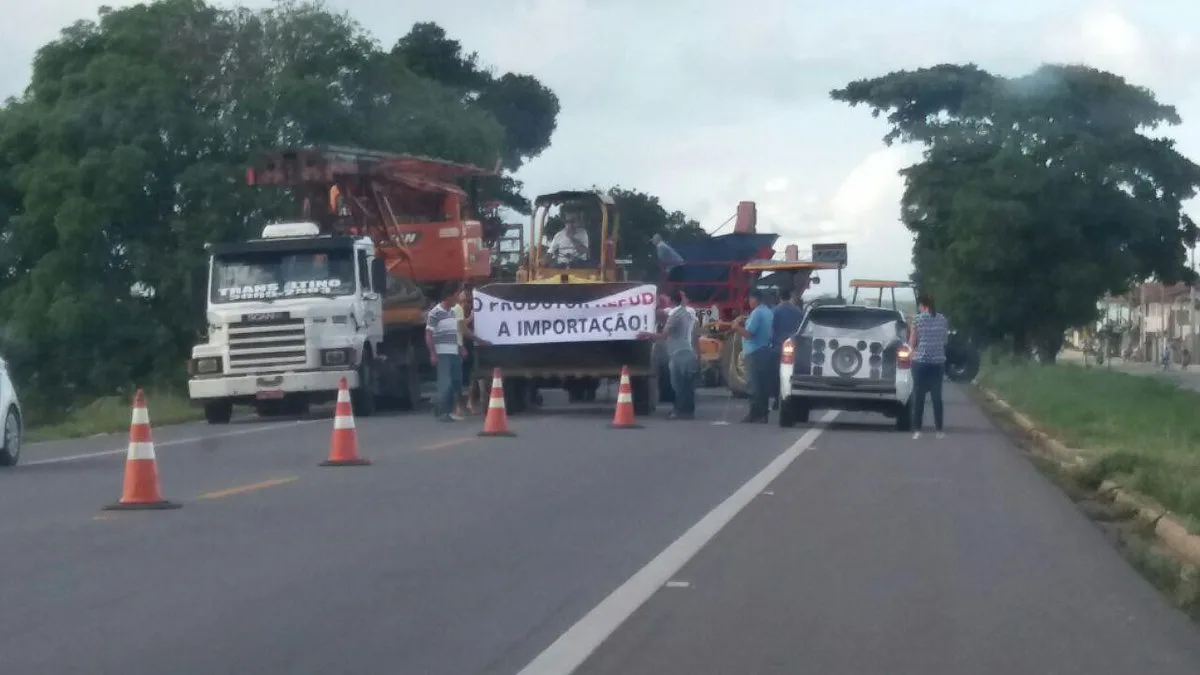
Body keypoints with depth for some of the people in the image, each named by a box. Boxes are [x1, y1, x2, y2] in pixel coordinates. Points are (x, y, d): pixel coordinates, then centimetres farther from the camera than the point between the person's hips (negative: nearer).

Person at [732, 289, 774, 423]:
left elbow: (748, 333, -20)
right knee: (762, 385, 9)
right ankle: (763, 413, 10)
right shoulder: (768, 312, 15)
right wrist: (744, 323, 18)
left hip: (755, 353, -10)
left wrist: (736, 326, -5)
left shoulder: (757, 313, -15)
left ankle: (755, 413, -9)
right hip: (765, 350, 10)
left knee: (753, 385, -8)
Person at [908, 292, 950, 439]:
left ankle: (917, 430, -1)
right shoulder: (942, 319, 4)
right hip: (938, 362, 3)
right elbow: (945, 340, 13)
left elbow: (912, 343, -4)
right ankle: (939, 430, 9)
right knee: (936, 396, 9)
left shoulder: (917, 319, -8)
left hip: (921, 361, -3)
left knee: (918, 396, 2)